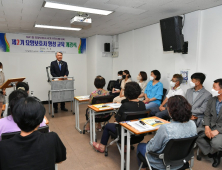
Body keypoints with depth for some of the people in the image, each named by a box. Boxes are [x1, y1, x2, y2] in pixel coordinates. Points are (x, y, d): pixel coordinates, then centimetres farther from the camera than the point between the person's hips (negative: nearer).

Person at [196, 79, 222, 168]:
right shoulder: (212, 100, 3)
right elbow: (207, 115, 6)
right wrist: (207, 127, -11)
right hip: (210, 126, 6)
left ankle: (211, 152, 8)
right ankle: (215, 154, 5)